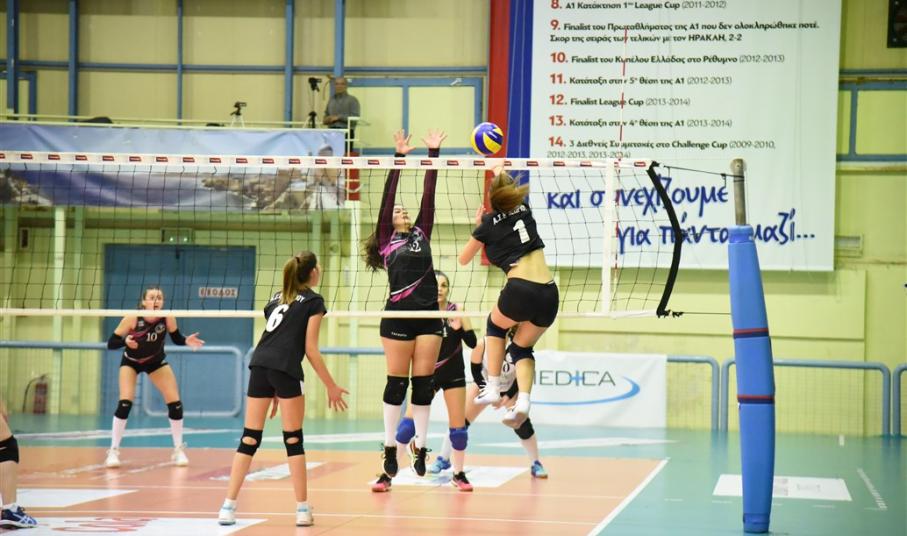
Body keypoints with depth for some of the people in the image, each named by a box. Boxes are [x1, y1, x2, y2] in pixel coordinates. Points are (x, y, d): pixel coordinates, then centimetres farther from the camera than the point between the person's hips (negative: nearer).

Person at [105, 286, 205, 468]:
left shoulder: (167, 318, -25)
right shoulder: (132, 318, -30)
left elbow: (176, 339, -9)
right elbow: (111, 343, -26)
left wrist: (187, 341, -30)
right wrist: (125, 341, -45)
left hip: (156, 361, 2)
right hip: (131, 362, -2)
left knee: (175, 403, -6)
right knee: (125, 403, -20)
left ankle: (179, 450, 12)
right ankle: (113, 451, -7)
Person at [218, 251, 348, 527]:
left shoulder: (277, 298, 24)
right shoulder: (313, 301, 5)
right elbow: (310, 349, -1)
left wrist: (273, 390, 29)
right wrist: (331, 387, 4)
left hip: (259, 365, 6)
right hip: (285, 369, -5)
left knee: (249, 439, 6)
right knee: (293, 440, 2)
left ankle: (228, 507, 2)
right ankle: (302, 510, 5)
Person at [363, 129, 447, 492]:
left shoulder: (421, 235, 17)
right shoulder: (386, 240, 7)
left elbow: (428, 195, 12)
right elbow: (387, 197, 0)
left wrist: (433, 153, 9)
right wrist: (399, 157, -5)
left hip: (428, 315, 3)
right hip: (398, 316, -3)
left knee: (423, 383, 4)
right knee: (396, 383, 0)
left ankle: (420, 449, 9)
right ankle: (390, 452, 6)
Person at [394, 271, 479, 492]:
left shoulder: (456, 311, -7)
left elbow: (472, 342, -12)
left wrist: (459, 325, -28)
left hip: (453, 375, 1)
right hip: (427, 374, -1)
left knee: (458, 426, 1)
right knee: (409, 423, -11)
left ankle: (458, 474, 20)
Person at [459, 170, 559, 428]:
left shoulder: (489, 224, 6)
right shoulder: (523, 209, 17)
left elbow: (463, 259, 22)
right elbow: (512, 191, 44)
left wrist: (477, 226, 30)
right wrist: (502, 176, 59)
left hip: (520, 290, -4)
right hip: (549, 294, 4)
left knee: (495, 324, 29)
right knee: (522, 347, 22)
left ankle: (493, 387, 19)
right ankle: (523, 400, -3)